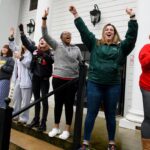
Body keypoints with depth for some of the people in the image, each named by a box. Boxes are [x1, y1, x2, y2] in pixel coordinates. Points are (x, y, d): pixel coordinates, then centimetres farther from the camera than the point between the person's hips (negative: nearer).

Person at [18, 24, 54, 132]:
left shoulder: (49, 52, -10)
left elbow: (52, 60, -30)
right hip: (35, 77, 5)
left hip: (44, 79, -5)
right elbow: (26, 42, 10)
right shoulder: (35, 49, 2)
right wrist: (22, 31, 8)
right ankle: (36, 120, 25)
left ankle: (43, 122, 8)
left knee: (44, 100, 0)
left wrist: (43, 54, -44)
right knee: (36, 99, 13)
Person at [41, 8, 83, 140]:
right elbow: (45, 35, -3)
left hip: (72, 80, 1)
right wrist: (44, 18, -10)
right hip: (58, 79, 0)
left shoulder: (76, 49, 10)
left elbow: (82, 62, 16)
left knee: (69, 104, 6)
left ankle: (67, 130, 17)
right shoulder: (57, 45, 5)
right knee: (58, 103, 9)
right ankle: (56, 127, 24)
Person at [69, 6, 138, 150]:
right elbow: (83, 30, 5)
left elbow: (131, 36, 1)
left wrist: (132, 17, -5)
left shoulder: (120, 47, 9)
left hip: (113, 86, 1)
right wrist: (75, 14, 2)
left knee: (110, 115, 12)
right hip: (94, 84, 0)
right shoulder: (95, 44, 9)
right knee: (91, 114, 4)